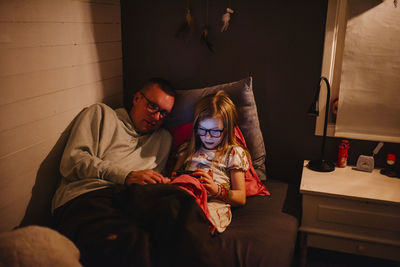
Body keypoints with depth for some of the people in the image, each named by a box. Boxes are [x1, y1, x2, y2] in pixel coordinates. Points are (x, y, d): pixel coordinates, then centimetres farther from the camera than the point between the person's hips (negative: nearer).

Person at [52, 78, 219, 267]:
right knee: (133, 242, -41)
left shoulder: (163, 138, 32)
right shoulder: (100, 114, 20)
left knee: (180, 203, -34)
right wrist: (126, 176, -7)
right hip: (83, 197, -3)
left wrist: (162, 183, -2)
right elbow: (71, 161, 5)